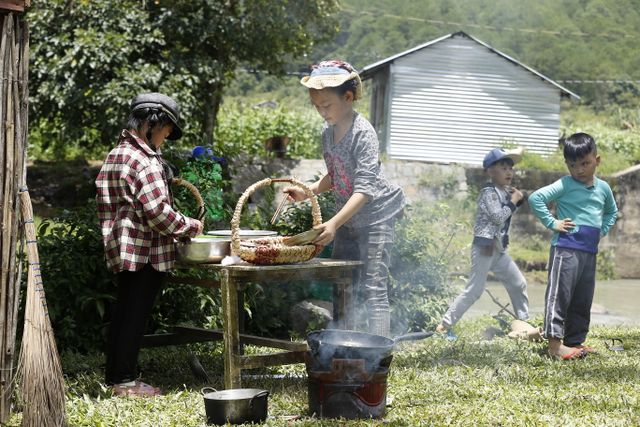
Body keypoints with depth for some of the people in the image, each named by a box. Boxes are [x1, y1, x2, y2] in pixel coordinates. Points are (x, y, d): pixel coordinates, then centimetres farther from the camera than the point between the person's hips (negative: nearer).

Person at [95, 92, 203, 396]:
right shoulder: (144, 160, -18)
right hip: (146, 250, -9)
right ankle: (125, 380, 4)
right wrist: (190, 226, -8)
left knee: (123, 311, 15)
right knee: (136, 313, -2)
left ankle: (115, 375, 22)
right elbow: (157, 211, -22)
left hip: (121, 250, 9)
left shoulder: (116, 155, 13)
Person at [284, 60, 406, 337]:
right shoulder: (328, 132, 5)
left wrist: (334, 223, -34)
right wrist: (307, 192, 2)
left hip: (374, 214, -8)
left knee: (373, 289, -11)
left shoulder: (363, 133, -20)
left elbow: (364, 188, -26)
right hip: (347, 218, 8)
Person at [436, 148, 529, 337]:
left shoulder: (505, 192, 14)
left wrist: (517, 199, 8)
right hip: (485, 247, -9)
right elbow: (498, 217, -23)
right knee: (475, 289, -9)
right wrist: (513, 201, -12)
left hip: (498, 249, 9)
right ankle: (444, 325, -5)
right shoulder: (489, 192, -13)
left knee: (518, 284, 12)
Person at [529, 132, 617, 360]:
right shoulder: (566, 185, -9)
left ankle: (575, 341, 20)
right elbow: (536, 198, -16)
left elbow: (611, 211, 30)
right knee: (559, 294, -8)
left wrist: (602, 230, 14)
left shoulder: (603, 188, 11)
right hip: (566, 249, -7)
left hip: (590, 252, 7)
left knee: (583, 299, 11)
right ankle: (555, 343, -9)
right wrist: (552, 223, -15)